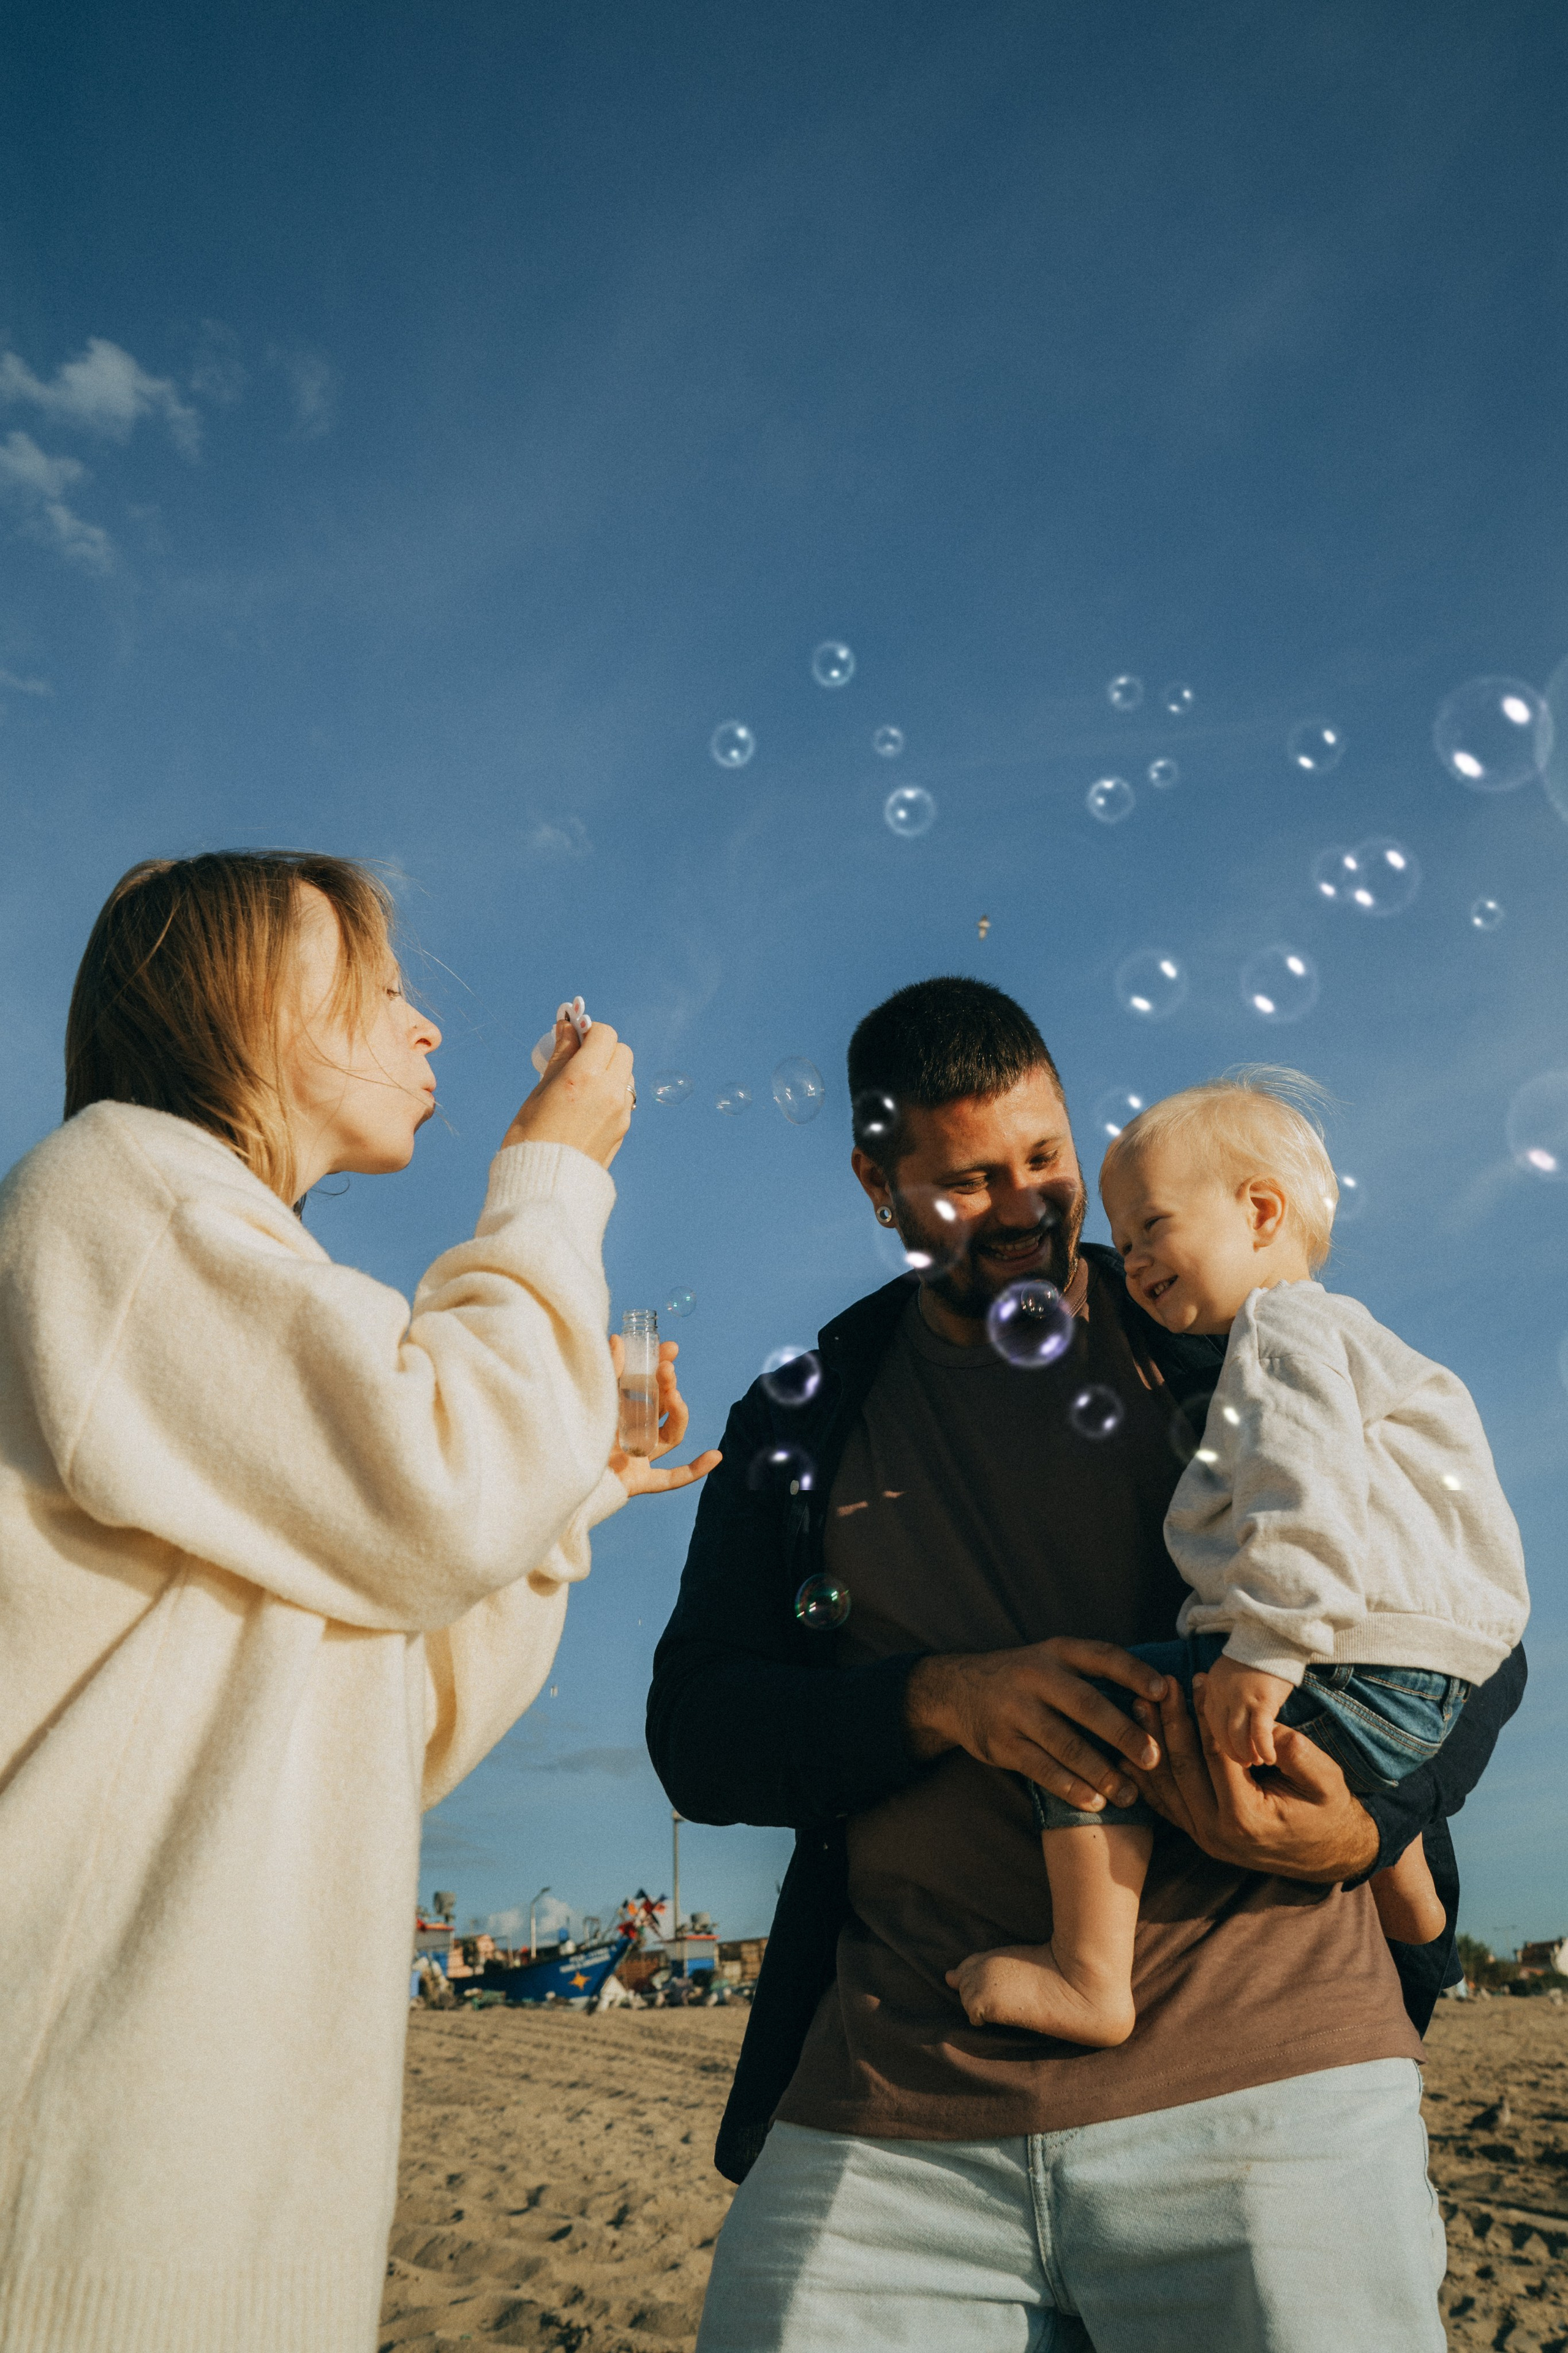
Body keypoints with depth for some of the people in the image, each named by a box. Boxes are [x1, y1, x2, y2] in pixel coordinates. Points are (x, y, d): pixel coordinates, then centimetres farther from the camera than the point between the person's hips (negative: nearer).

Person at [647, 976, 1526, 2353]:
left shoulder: (1231, 1350, 6)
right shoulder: (806, 1423, 10)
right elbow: (697, 1730, 4)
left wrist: (1367, 1823, -12)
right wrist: (945, 1699, -14)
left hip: (1262, 2074, -1)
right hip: (890, 2106, 2)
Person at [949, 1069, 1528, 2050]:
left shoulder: (1282, 1324, -7)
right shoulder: (1336, 1330, 27)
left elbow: (1312, 1488, -24)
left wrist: (1267, 1650, -31)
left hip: (1354, 1678, -11)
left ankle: (1091, 1979, -16)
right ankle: (1408, 1906, 57)